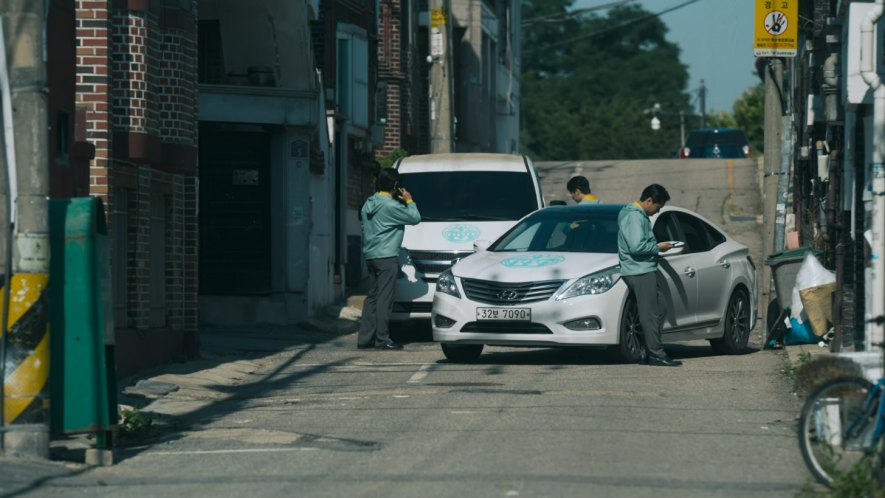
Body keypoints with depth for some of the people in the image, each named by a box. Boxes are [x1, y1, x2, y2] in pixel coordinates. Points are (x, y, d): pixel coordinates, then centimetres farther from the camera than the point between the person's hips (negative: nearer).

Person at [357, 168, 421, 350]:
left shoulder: (369, 204, 12)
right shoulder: (390, 206, -14)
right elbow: (415, 218, -9)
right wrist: (409, 201, 5)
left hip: (370, 255, 9)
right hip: (386, 257, -9)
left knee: (372, 297, 12)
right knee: (384, 298, -7)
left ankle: (364, 338, 9)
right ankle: (382, 339, -8)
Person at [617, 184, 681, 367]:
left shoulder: (641, 216, 18)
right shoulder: (634, 217, -16)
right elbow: (637, 247, -24)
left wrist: (657, 246, 13)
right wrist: (658, 247, -12)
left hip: (647, 270, 11)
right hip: (639, 271, -11)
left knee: (661, 308, 12)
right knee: (650, 314, -8)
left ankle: (648, 351, 14)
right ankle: (656, 354, -6)